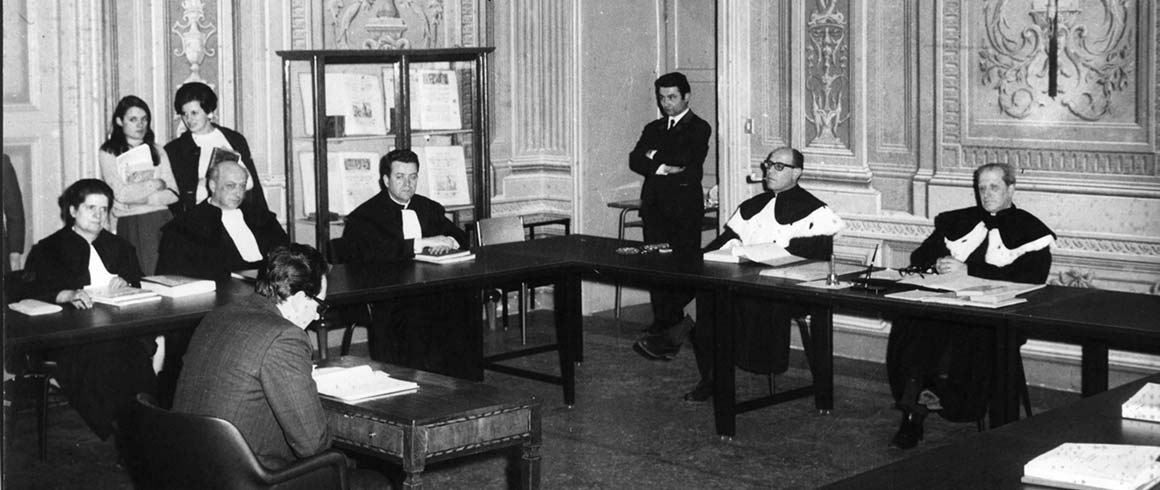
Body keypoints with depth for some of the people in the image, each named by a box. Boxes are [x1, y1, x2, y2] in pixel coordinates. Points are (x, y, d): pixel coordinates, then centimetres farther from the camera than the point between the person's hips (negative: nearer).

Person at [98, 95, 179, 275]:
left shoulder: (156, 151, 16)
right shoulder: (108, 153, 5)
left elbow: (173, 193, 5)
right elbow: (122, 194, -7)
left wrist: (143, 198, -7)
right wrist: (156, 184, 1)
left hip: (163, 221, 3)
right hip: (131, 225, -3)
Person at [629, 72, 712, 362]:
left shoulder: (698, 128, 5)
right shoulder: (653, 129, 21)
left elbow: (686, 160, -11)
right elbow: (635, 161, 7)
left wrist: (655, 155, -1)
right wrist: (662, 168, -9)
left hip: (683, 207, -5)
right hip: (654, 207, 5)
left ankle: (664, 332, -6)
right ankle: (673, 327, 3)